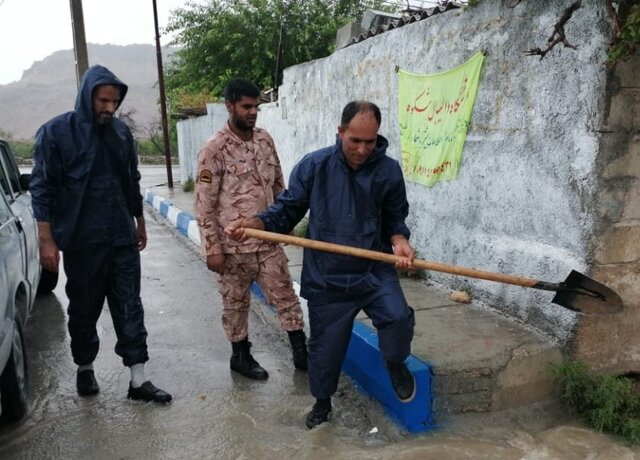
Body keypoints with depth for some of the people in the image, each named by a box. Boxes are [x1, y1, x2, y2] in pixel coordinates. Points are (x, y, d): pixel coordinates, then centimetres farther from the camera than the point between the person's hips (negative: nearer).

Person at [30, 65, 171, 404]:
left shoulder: (121, 132, 6)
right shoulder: (57, 132, -7)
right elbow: (42, 188, -7)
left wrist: (139, 222, 19)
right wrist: (47, 239, -11)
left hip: (122, 238, 3)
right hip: (81, 242, -3)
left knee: (130, 308, 3)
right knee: (84, 310, 11)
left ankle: (138, 381, 10)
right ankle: (85, 369, 33)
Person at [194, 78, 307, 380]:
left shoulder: (265, 140, 4)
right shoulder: (214, 149, -13)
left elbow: (279, 186, 14)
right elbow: (204, 205, -13)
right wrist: (212, 249, -14)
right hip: (233, 244, -4)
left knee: (285, 294, 9)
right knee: (236, 302, 12)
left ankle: (301, 351, 22)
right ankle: (240, 355, 30)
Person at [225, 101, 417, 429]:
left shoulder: (389, 171, -6)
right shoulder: (313, 166, -9)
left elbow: (394, 219, 8)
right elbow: (286, 210, -1)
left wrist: (399, 240, -13)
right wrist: (252, 224, -18)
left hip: (374, 271, 0)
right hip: (325, 278, 0)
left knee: (398, 317, -24)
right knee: (324, 347, 12)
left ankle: (395, 363, 13)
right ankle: (322, 401, 43)